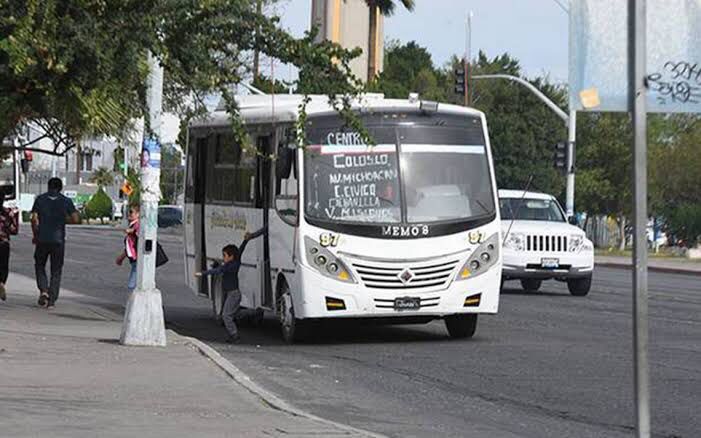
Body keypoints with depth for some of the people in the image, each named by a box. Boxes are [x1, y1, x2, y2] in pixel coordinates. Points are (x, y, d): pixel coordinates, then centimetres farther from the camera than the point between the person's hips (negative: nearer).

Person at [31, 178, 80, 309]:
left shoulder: (40, 199, 1)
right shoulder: (66, 201, 0)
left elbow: (34, 219, -5)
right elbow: (76, 219, -6)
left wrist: (35, 235, 6)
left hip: (42, 239, 0)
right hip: (58, 240, 0)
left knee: (40, 266, 18)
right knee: (56, 271, 9)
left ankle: (43, 290, -4)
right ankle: (51, 300, 3)